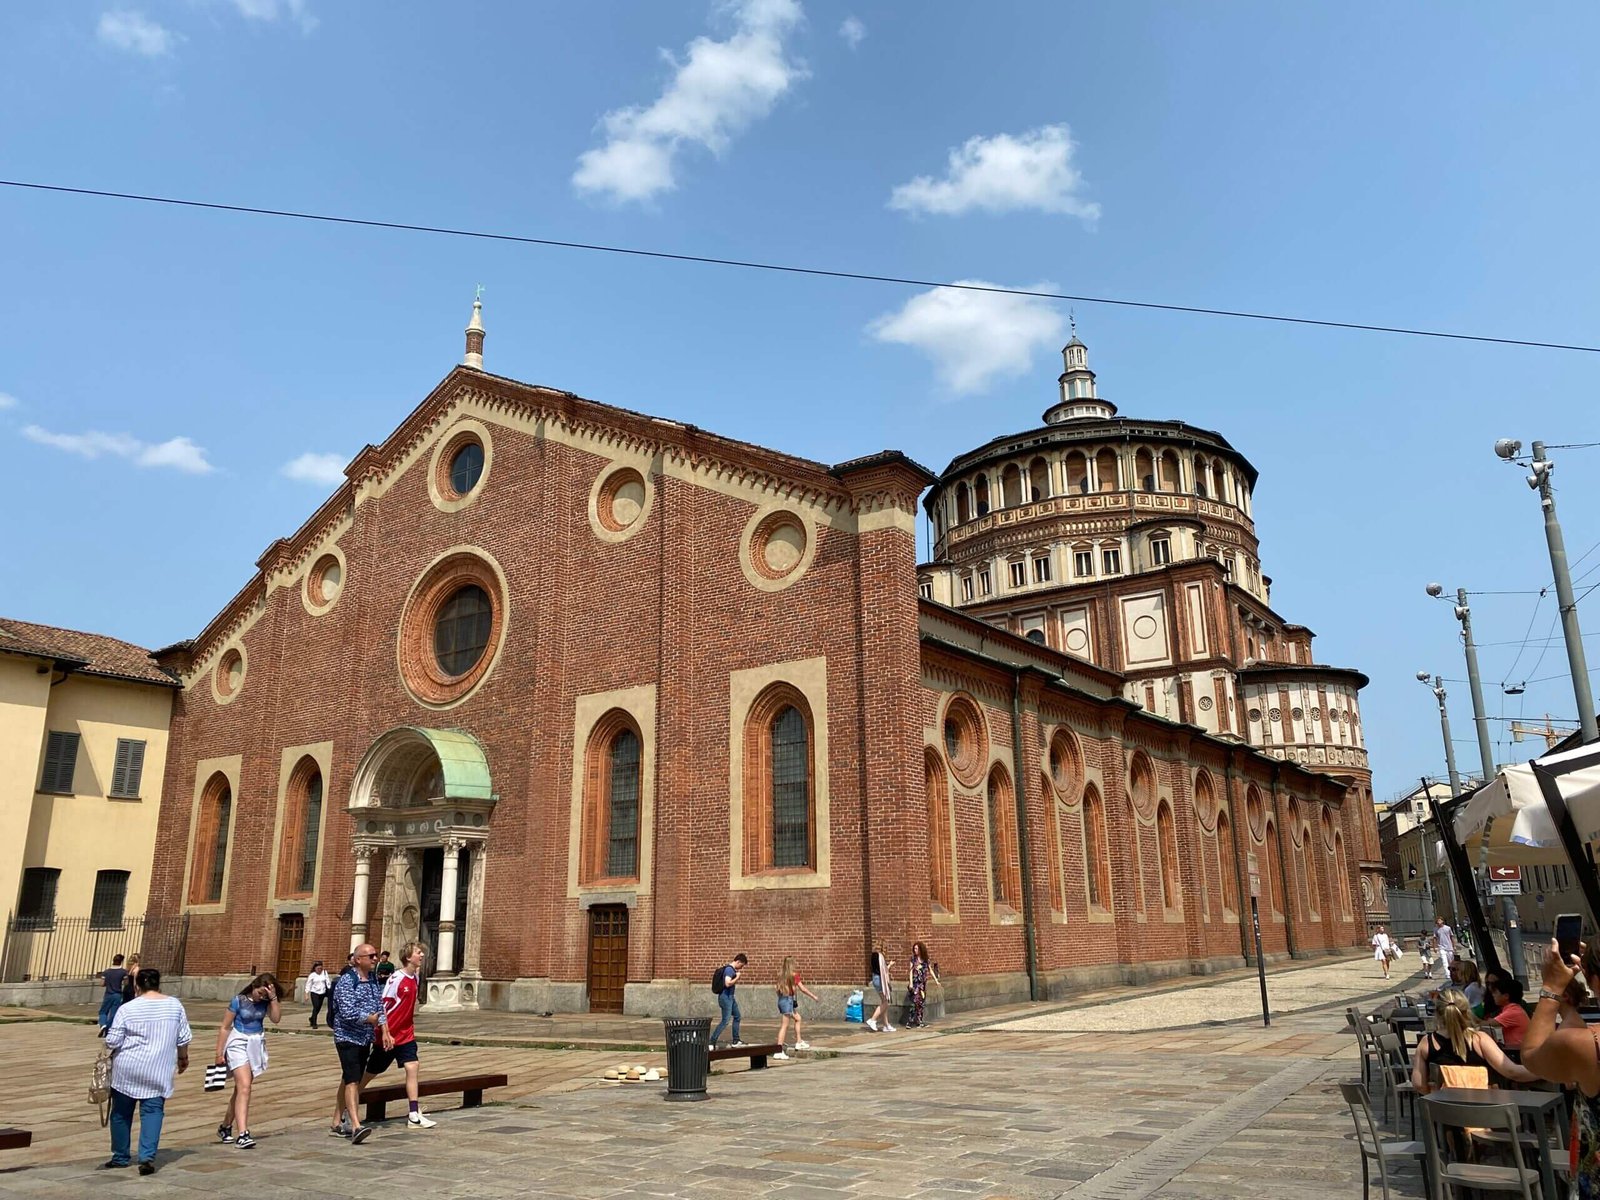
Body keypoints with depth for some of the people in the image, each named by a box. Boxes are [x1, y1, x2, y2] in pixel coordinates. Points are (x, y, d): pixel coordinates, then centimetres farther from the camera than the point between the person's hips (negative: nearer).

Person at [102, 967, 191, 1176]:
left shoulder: (127, 1009, -8)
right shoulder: (175, 1005, 0)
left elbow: (112, 1042, -7)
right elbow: (184, 1038, 5)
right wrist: (183, 1058, 20)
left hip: (127, 1069, 0)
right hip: (158, 1072, 1)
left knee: (121, 1112, 15)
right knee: (152, 1111, 3)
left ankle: (120, 1157, 27)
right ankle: (147, 1157, -11)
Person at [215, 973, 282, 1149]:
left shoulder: (265, 1002, 3)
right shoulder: (239, 1001, -8)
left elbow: (276, 1018, -11)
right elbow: (225, 1027, -3)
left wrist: (273, 998, -17)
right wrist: (219, 1052, -3)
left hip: (256, 1046, 5)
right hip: (239, 1044, -5)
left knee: (241, 1089, 15)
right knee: (244, 1087, -18)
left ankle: (225, 1127, 32)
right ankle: (243, 1134, -21)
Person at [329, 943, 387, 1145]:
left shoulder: (373, 980, 10)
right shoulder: (346, 981, -14)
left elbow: (379, 1007, 14)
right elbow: (347, 1012, -23)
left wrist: (384, 1031, 5)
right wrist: (370, 1019, -17)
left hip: (365, 1039, 8)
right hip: (348, 1037, -8)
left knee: (349, 1081, 15)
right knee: (352, 1081, -15)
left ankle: (337, 1123, 25)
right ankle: (356, 1126, -22)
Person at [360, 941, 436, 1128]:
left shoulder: (414, 977, 3)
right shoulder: (396, 978, -19)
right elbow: (382, 1006, -18)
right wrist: (385, 1033, -20)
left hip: (406, 1034, 6)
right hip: (389, 1036, -6)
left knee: (412, 1067, -8)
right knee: (370, 1072, 8)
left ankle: (414, 1115, -7)